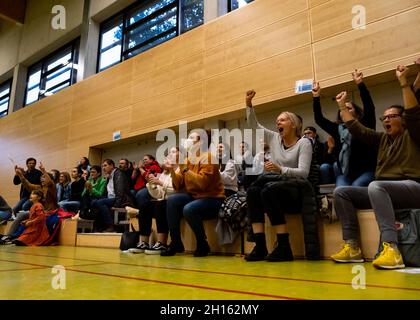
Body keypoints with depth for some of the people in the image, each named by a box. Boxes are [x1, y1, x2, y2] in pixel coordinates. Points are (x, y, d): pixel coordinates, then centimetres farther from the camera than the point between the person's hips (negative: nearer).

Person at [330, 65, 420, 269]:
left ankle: (391, 248, -46)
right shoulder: (382, 139, 23)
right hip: (384, 191, 7)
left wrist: (403, 83, -19)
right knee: (341, 192, -9)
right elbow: (357, 130, 18)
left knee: (376, 186, -39)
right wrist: (342, 107, 18)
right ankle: (352, 246, -18)